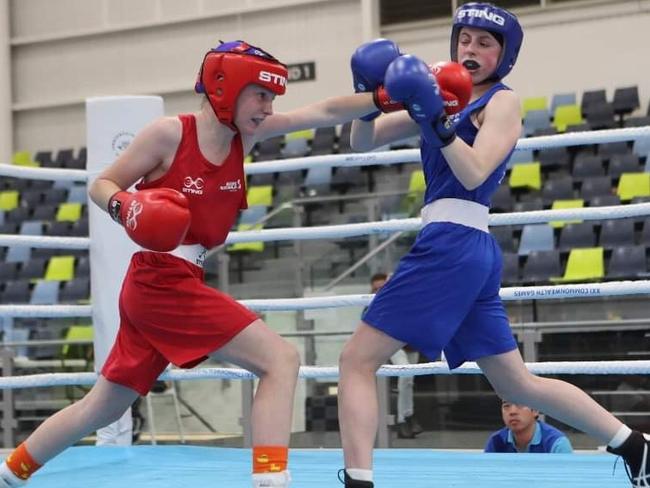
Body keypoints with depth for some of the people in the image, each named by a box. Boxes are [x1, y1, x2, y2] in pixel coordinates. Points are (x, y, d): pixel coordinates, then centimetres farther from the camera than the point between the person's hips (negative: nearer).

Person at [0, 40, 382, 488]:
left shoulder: (246, 134, 6)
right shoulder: (169, 133, -11)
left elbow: (326, 112, -1)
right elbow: (101, 185, -4)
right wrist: (126, 207, -24)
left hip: (171, 285, 8)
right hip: (163, 284, -8)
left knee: (103, 407, 19)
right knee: (281, 359, -16)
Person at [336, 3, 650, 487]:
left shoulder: (503, 101, -1)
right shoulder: (447, 96, 20)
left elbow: (474, 174, -16)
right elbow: (363, 141, 18)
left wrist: (435, 121, -26)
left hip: (451, 244, -9)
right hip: (471, 251, 9)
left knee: (357, 360, -9)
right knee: (517, 383, 16)